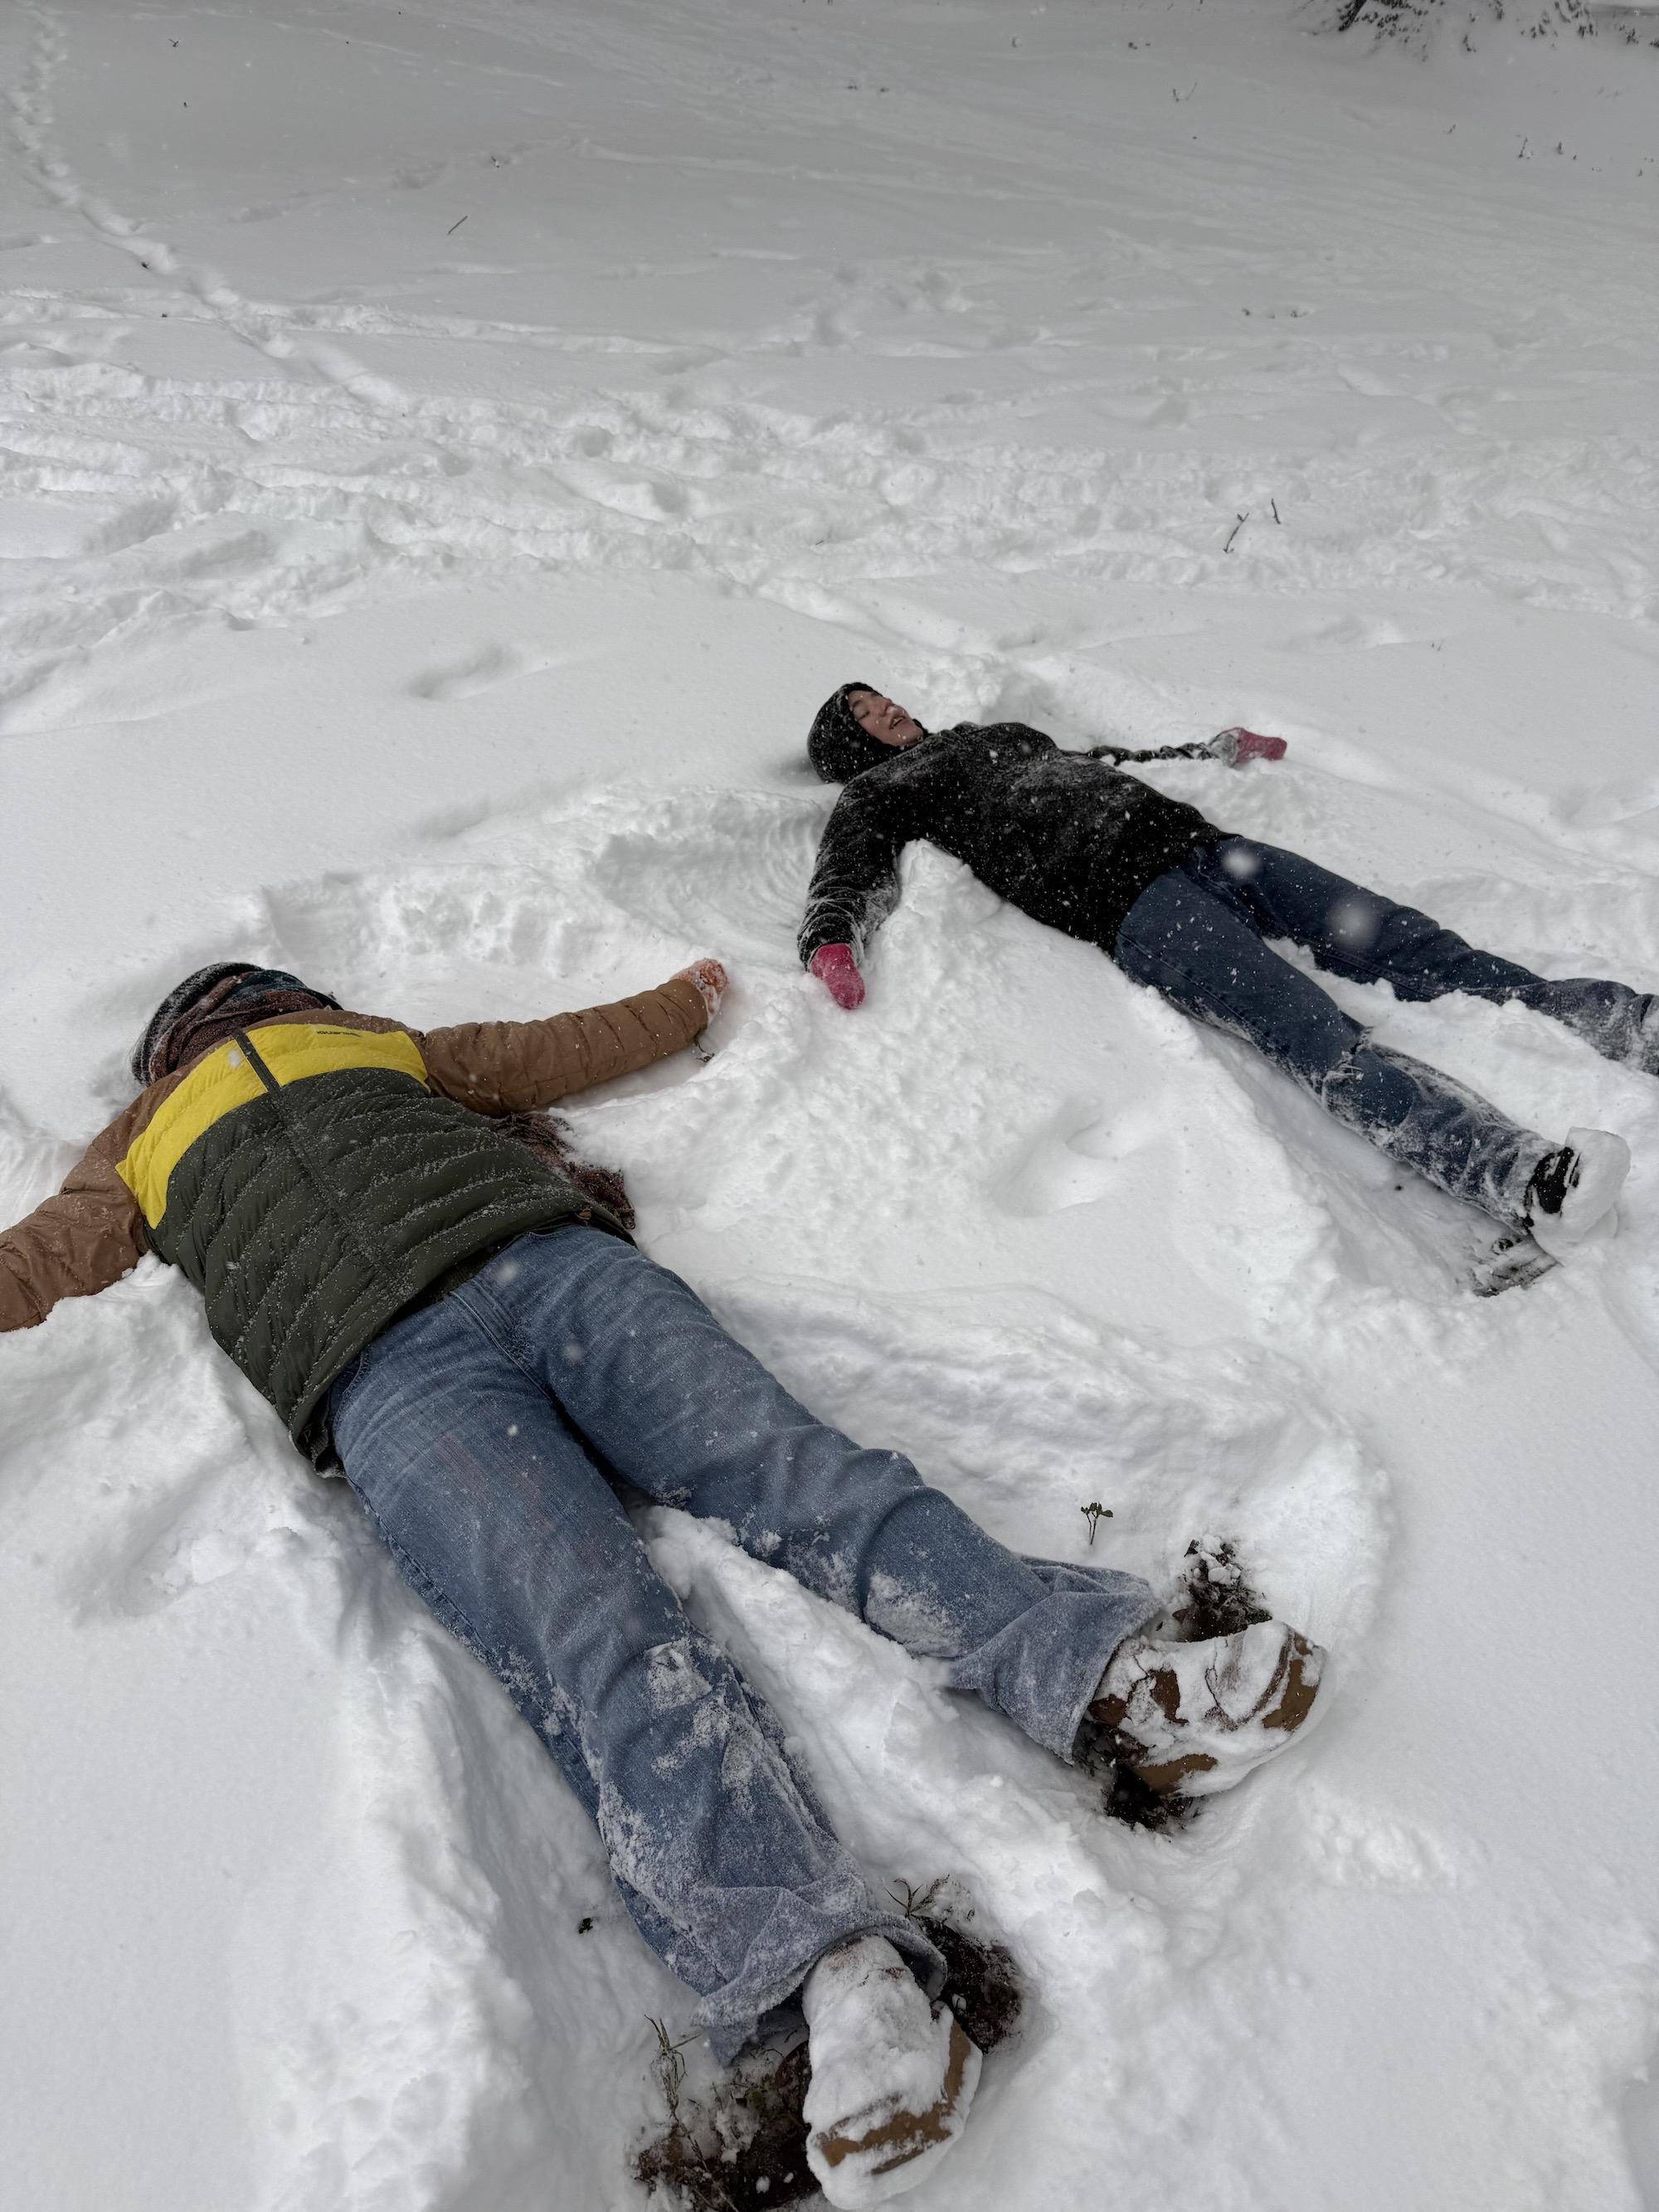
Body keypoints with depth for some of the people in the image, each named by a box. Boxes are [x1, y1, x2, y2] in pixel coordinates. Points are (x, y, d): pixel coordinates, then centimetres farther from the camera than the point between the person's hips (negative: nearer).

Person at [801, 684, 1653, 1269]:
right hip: (1127, 900, -8)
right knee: (1322, 1038, -28)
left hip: (1197, 841, 8)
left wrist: (1218, 751, 48)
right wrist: (832, 949, -25)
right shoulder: (879, 791, 15)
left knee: (1414, 947, -7)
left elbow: (1107, 761, 45)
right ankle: (1521, 1180, -43)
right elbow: (846, 879, -2)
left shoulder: (998, 733, 36)